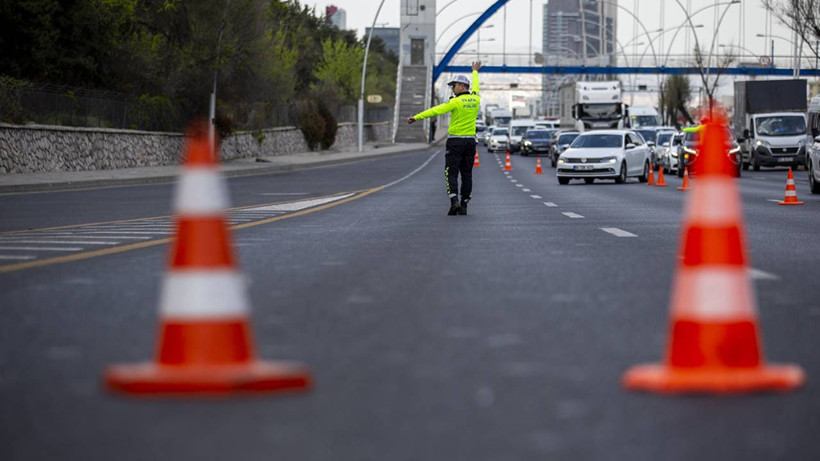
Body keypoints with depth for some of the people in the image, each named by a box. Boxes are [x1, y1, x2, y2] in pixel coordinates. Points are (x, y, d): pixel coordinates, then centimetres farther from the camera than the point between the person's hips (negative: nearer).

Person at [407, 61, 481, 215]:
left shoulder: (456, 101, -13)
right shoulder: (475, 99, 5)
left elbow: (436, 110, -19)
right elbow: (475, 87, 28)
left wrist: (416, 117, -20)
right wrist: (475, 72, 47)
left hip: (455, 141, -6)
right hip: (470, 141, 6)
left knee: (451, 173, -3)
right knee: (467, 174, 8)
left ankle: (454, 201, -20)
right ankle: (464, 205, 8)